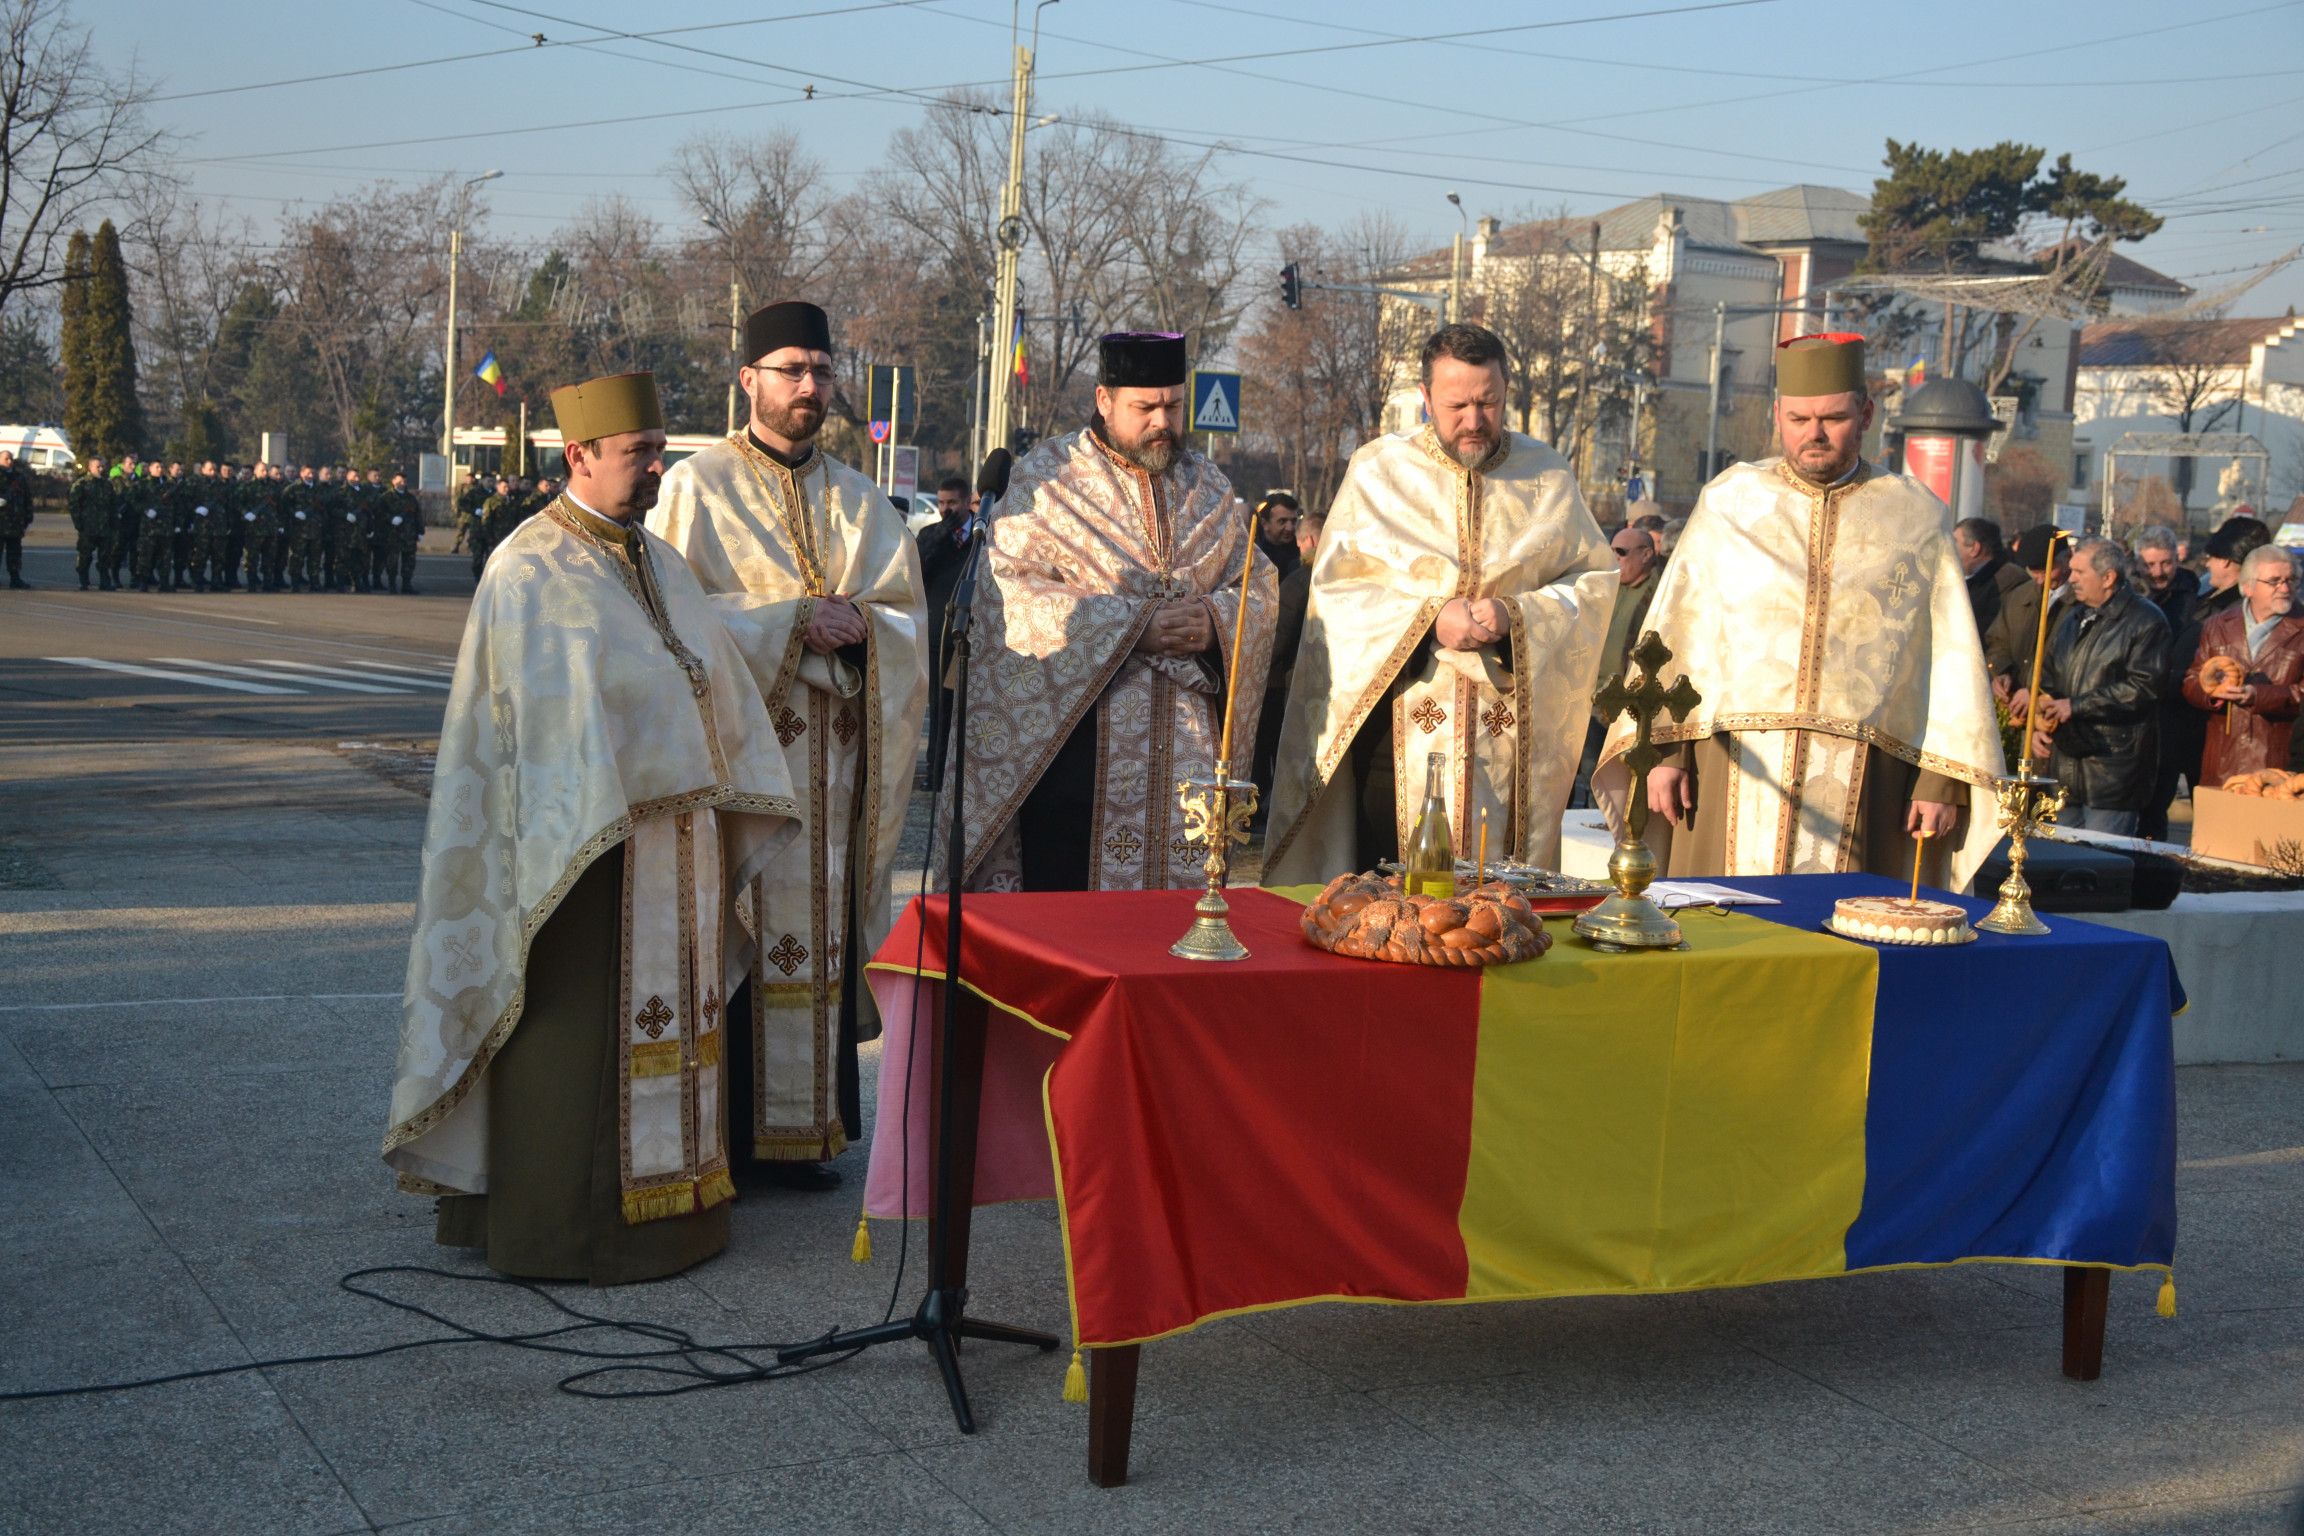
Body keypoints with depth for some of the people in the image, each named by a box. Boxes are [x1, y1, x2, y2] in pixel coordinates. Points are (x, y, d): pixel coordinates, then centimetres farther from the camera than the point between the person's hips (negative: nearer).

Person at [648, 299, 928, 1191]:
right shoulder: (696, 488, 3)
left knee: (819, 927, 3)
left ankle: (809, 1126, 8)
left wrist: (861, 625, -10)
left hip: (831, 756, 4)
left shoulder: (861, 504, 17)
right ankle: (726, 1128, 0)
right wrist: (793, 621, -14)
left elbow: (910, 622, 11)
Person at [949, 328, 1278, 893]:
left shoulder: (1207, 486, 15)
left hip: (1185, 745, 4)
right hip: (1074, 726, -4)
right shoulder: (1048, 476, 0)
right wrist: (1134, 624, -17)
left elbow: (1259, 586, 14)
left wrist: (1215, 621, -10)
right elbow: (1012, 597, -10)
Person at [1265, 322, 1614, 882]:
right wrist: (1429, 620, -14)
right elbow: (1335, 589, 0)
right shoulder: (1378, 471, 3)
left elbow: (1594, 580, 7)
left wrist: (1518, 616, -11)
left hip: (1513, 726, 2)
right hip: (1401, 718, -1)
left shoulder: (1547, 476, 8)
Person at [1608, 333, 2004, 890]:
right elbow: (1677, 630, 8)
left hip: (1863, 777, 0)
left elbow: (1950, 655, 6)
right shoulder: (1729, 502, 11)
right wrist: (1662, 746, -1)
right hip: (1737, 773, 1)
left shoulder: (1917, 517, 9)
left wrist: (1943, 780, -2)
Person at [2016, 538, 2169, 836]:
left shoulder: (2146, 621, -7)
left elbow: (2142, 687, -16)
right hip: (2065, 763, 7)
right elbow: (2048, 675, 22)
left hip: (2113, 767, -7)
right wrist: (2039, 725, 5)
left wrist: (2075, 705, -18)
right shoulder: (2073, 619, 18)